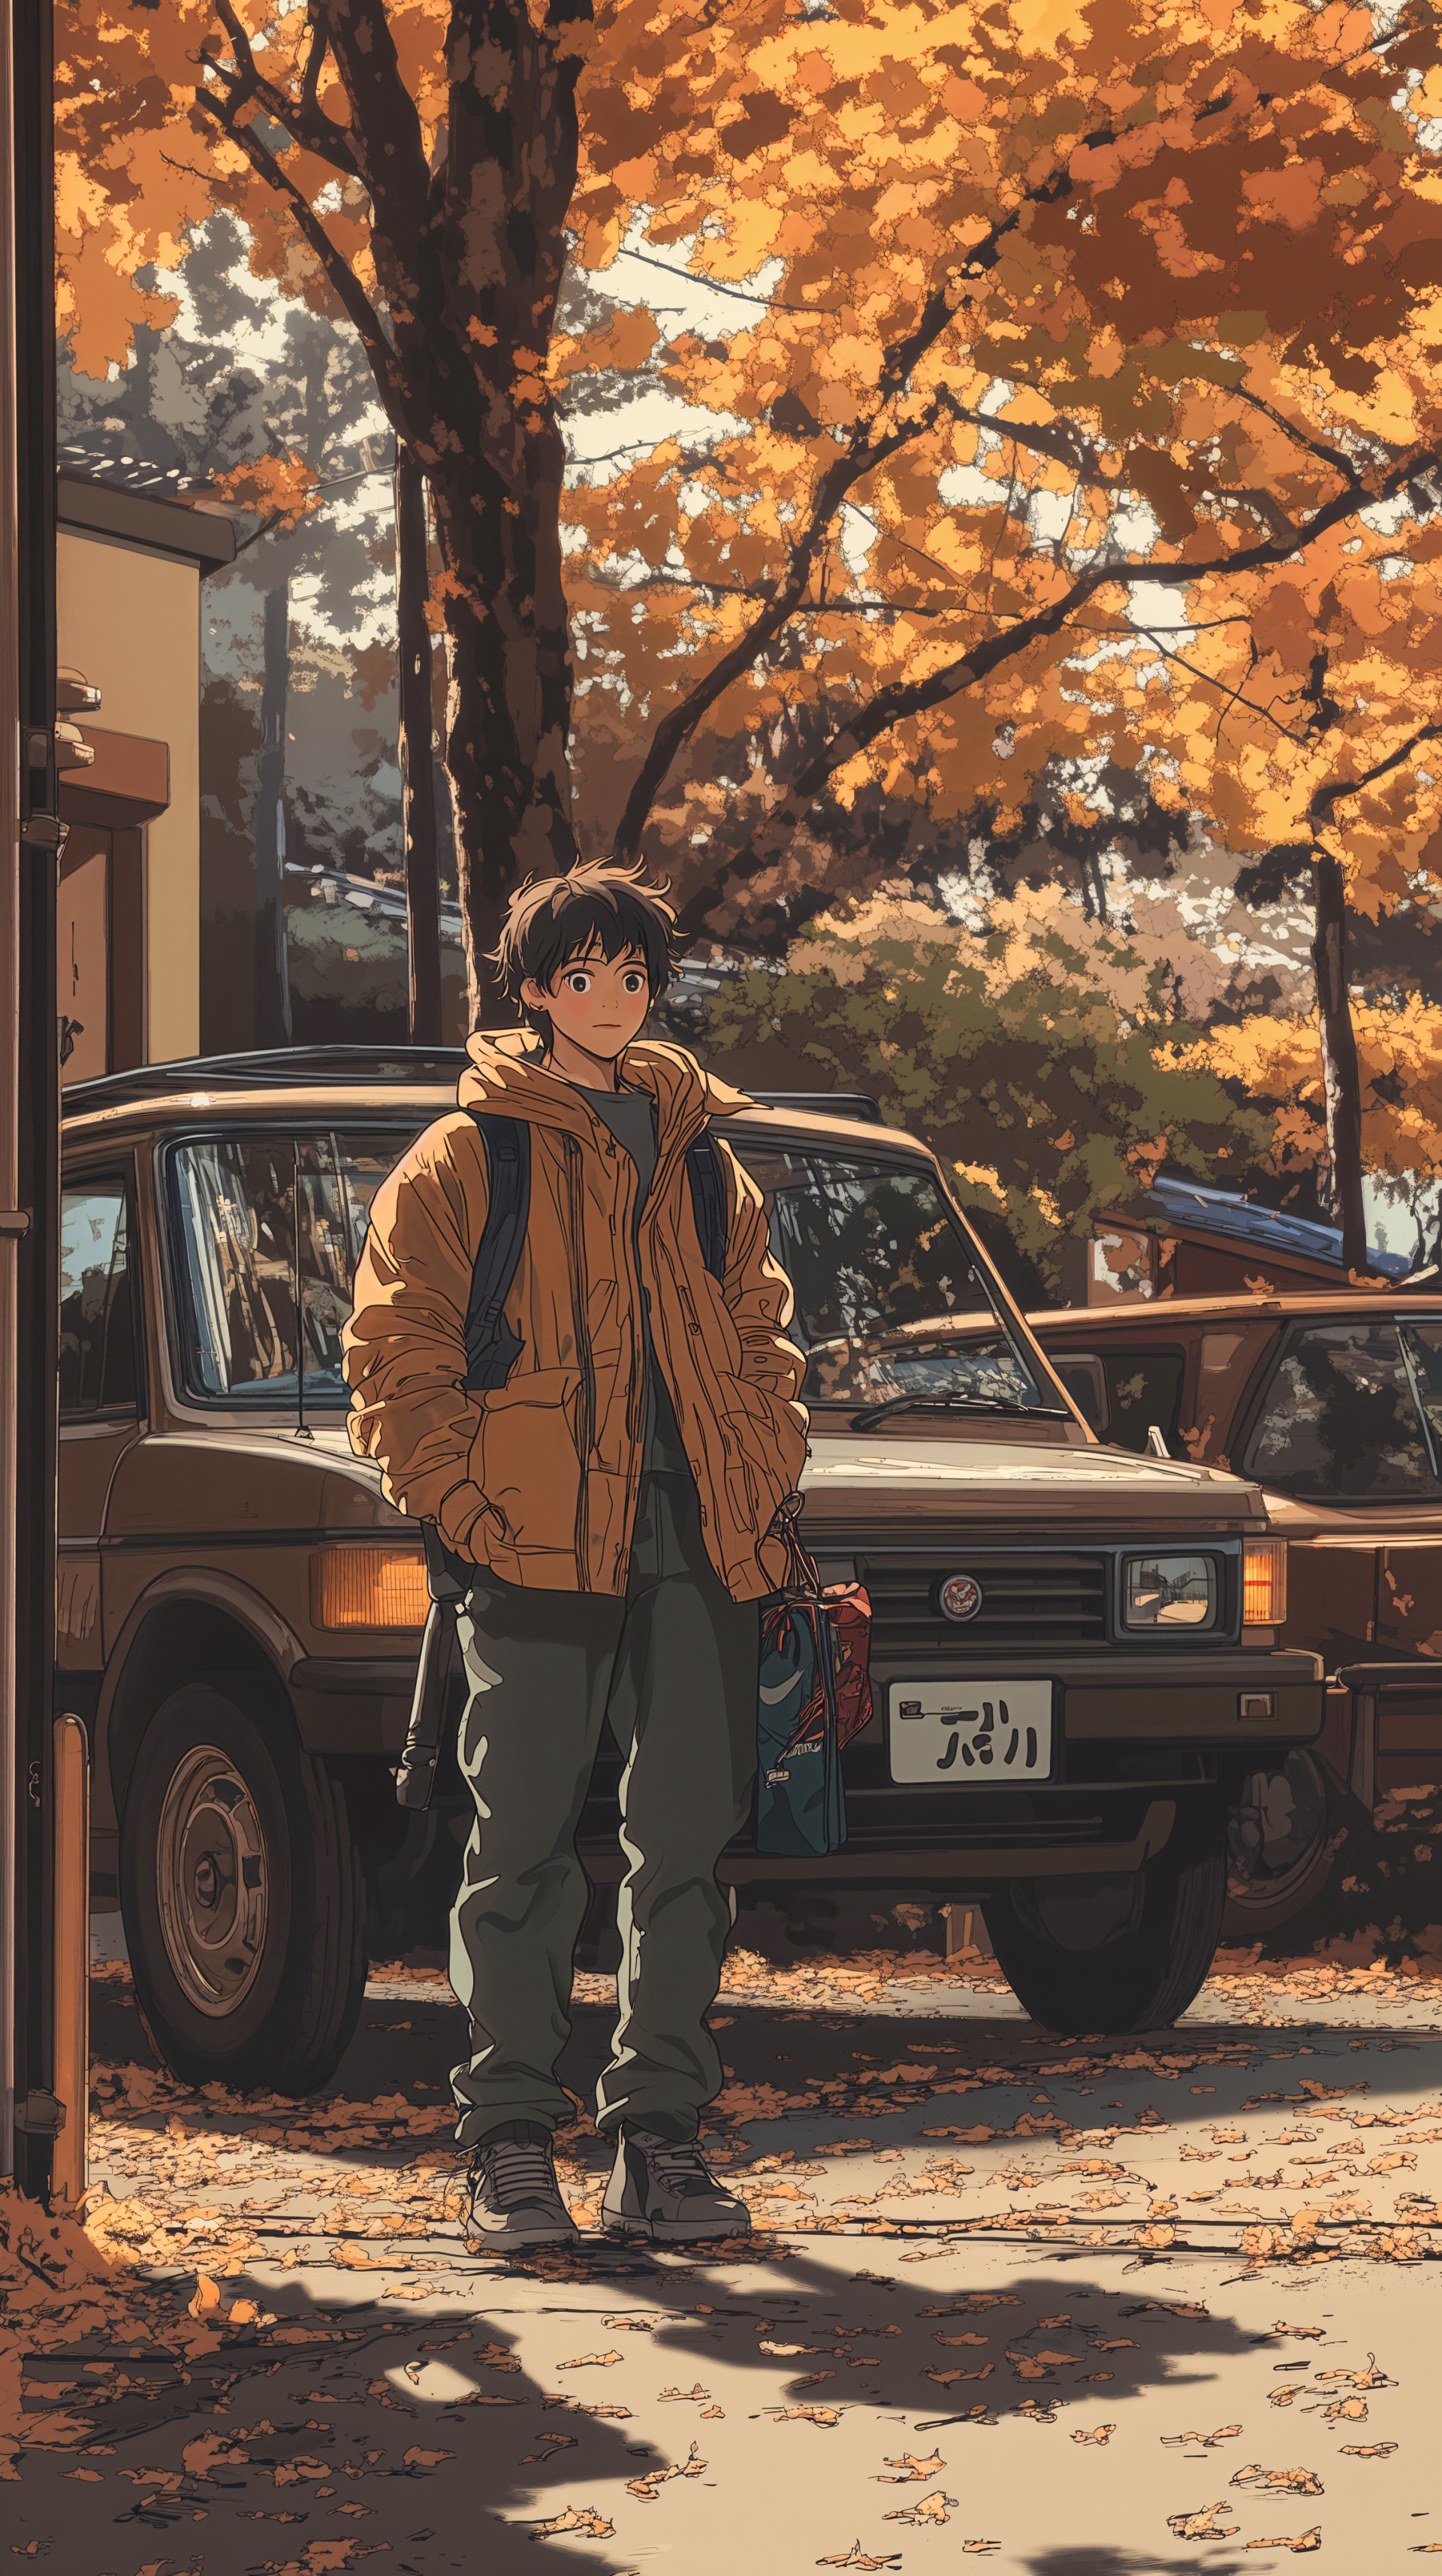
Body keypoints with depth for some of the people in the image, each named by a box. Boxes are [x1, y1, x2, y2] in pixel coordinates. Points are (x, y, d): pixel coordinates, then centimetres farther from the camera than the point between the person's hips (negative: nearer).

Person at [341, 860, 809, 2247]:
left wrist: (762, 1491, 7)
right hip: (539, 1555, -4)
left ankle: (658, 2140, 11)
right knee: (524, 1856, -2)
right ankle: (510, 2148, 5)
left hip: (698, 1554, 4)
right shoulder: (461, 1161, 3)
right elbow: (395, 1357, 0)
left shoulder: (706, 1160, 17)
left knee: (687, 1848, 4)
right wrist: (467, 1509, -9)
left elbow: (760, 1342, 21)